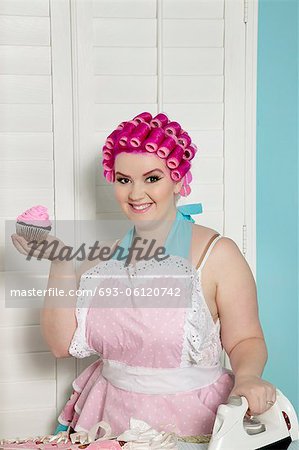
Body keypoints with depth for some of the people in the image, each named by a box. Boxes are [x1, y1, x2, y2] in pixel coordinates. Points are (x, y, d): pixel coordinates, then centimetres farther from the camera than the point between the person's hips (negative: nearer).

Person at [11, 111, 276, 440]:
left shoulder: (216, 253, -8)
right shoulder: (104, 257, 2)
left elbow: (246, 341, -4)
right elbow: (63, 344, -1)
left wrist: (247, 377, -24)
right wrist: (61, 264, -7)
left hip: (190, 420, -2)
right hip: (111, 416, 3)